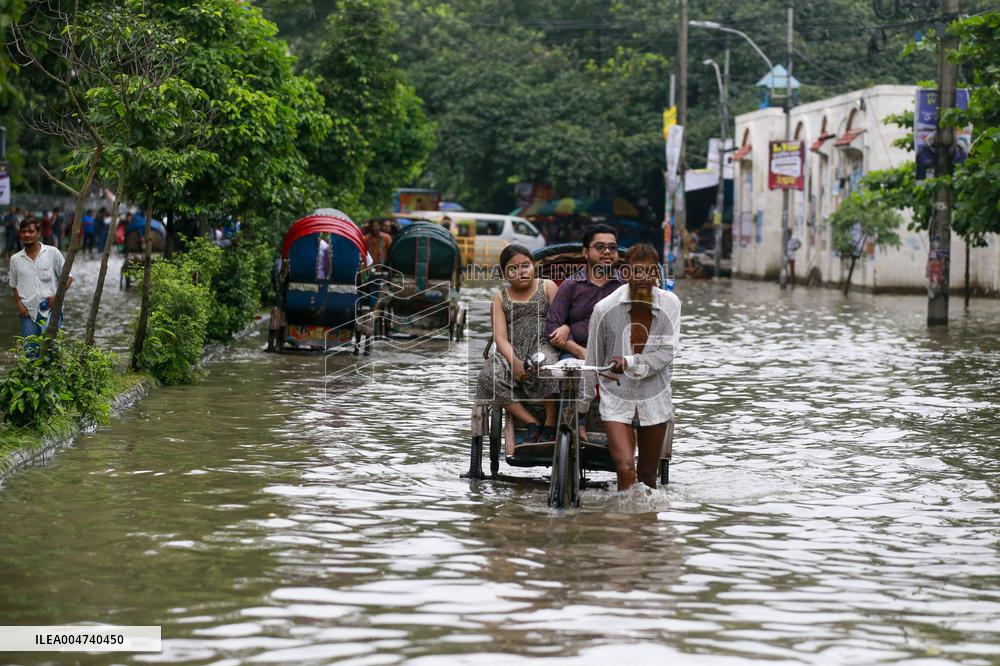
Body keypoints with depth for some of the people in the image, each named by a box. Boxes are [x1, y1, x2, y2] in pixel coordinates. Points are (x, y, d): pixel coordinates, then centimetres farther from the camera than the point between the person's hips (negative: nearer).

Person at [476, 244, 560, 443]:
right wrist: (515, 362, -19)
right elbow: (501, 338, 1)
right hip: (513, 352, 2)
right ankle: (533, 424, -27)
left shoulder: (547, 287, 12)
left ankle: (550, 424, -28)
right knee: (489, 375, -30)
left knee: (544, 363, -40)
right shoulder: (500, 299, 14)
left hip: (543, 346, -2)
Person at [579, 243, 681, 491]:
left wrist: (631, 363, -23)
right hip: (616, 399, -2)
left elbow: (667, 353, -9)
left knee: (648, 475, 12)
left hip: (655, 399, 2)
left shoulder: (670, 304, -5)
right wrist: (582, 406, 9)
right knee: (625, 470, -17)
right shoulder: (605, 308, -9)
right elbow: (592, 361, 2)